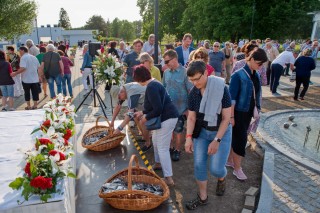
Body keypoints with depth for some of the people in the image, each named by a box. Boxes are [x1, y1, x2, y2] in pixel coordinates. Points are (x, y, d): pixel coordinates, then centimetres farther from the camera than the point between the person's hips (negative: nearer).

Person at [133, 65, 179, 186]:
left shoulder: (151, 87, -21)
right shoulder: (153, 84, 12)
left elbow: (158, 109, -25)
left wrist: (146, 118, -11)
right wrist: (142, 112, 22)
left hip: (167, 118, -11)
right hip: (165, 116, 11)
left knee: (162, 148, -5)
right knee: (155, 140, 26)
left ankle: (168, 178, 2)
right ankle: (158, 163, 46)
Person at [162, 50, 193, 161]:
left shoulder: (185, 72, -15)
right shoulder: (166, 72, 0)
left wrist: (189, 108, -12)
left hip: (180, 108, -4)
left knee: (178, 130, 10)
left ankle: (177, 150, 29)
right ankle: (171, 147, 37)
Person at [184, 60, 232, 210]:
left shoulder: (221, 89, -21)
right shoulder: (193, 93, -8)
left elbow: (226, 117, -19)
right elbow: (191, 117, -3)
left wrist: (216, 140, -22)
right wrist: (189, 137, -16)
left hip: (221, 132, -4)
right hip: (201, 131, 4)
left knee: (215, 168, -7)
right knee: (198, 164, 3)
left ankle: (222, 178, 32)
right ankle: (203, 197, 24)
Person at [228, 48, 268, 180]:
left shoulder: (256, 75, 4)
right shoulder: (238, 75, -18)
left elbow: (256, 94, 12)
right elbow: (232, 97, -18)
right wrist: (231, 116, -17)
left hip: (248, 112, 7)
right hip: (238, 112, -7)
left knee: (236, 137, 18)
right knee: (240, 139, 1)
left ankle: (230, 160, 36)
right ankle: (237, 169, 17)